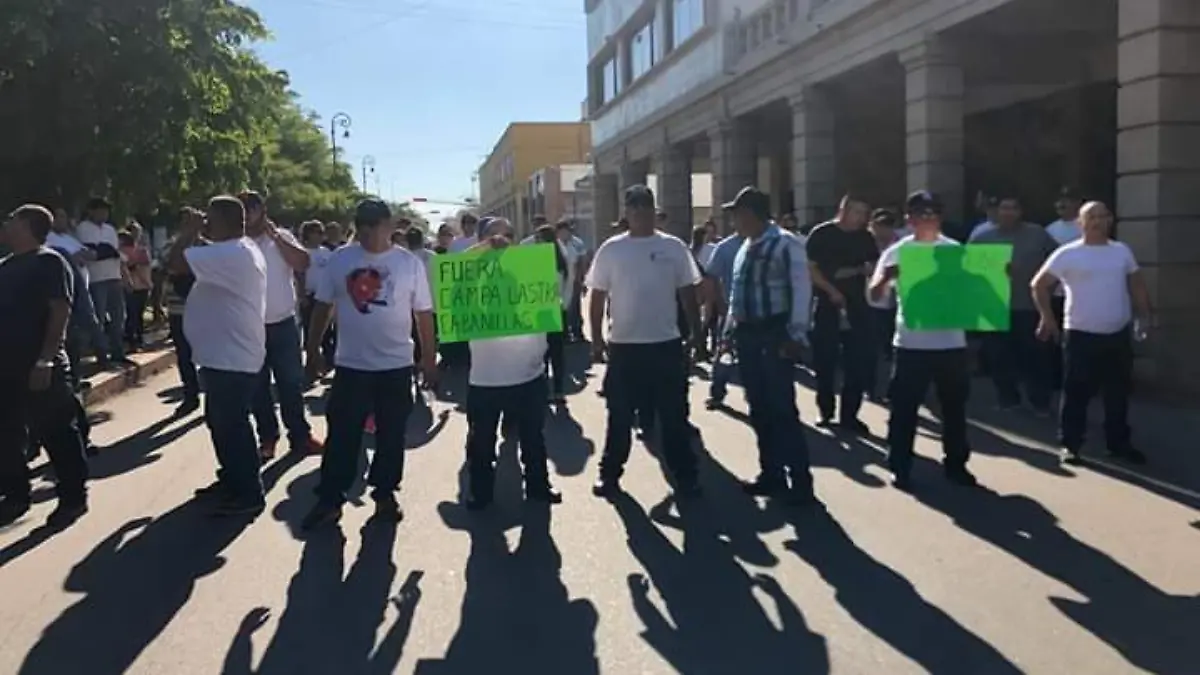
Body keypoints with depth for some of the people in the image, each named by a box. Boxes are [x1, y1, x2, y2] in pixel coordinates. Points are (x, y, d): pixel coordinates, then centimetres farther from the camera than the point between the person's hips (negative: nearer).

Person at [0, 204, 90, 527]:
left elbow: (60, 312, -16)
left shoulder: (49, 262, -8)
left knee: (56, 434, 0)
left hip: (40, 367, -8)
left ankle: (73, 497, 10)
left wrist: (44, 361, -22)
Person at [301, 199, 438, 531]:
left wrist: (429, 357, 2)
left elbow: (424, 313, 2)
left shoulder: (409, 263, -3)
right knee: (341, 435, 5)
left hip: (396, 365, 0)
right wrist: (313, 347, 6)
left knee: (391, 435, 11)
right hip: (350, 364, 0)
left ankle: (385, 494, 26)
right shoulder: (339, 259, -1)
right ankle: (330, 500, 15)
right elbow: (322, 306, 6)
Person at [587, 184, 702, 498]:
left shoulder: (674, 247, 2)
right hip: (624, 345, 0)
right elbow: (598, 296, 3)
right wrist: (596, 339, 0)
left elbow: (687, 293, 6)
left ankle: (684, 475, 20)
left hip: (667, 343, 1)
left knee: (674, 415, 8)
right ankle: (610, 473, 23)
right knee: (620, 415, 9)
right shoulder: (611, 249, 0)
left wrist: (697, 332, 2)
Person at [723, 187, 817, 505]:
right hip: (748, 333, 8)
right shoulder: (746, 247, 14)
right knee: (759, 409, 12)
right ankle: (771, 474, 23)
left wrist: (795, 335, -18)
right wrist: (731, 328, 16)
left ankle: (800, 480, 3)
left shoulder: (786, 243, -10)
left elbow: (801, 289, -14)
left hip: (775, 333, -8)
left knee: (782, 408, -6)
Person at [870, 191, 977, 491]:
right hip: (911, 344, -2)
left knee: (954, 407, 12)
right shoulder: (897, 252, -2)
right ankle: (900, 468, 13)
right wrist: (886, 278, -30)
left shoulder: (956, 250, 6)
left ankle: (955, 464, 26)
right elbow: (875, 295, -9)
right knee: (904, 408, 2)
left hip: (951, 343, 3)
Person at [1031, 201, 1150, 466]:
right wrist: (1047, 318, -5)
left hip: (1119, 334, 4)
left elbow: (1137, 284, 17)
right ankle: (1070, 445, 11)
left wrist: (1143, 315, 10)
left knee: (1118, 393, 13)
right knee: (1076, 393, 1)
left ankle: (1119, 443, 25)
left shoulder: (1122, 251, 8)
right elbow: (1039, 285, -4)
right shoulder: (1067, 254, -7)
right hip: (1081, 335, -4)